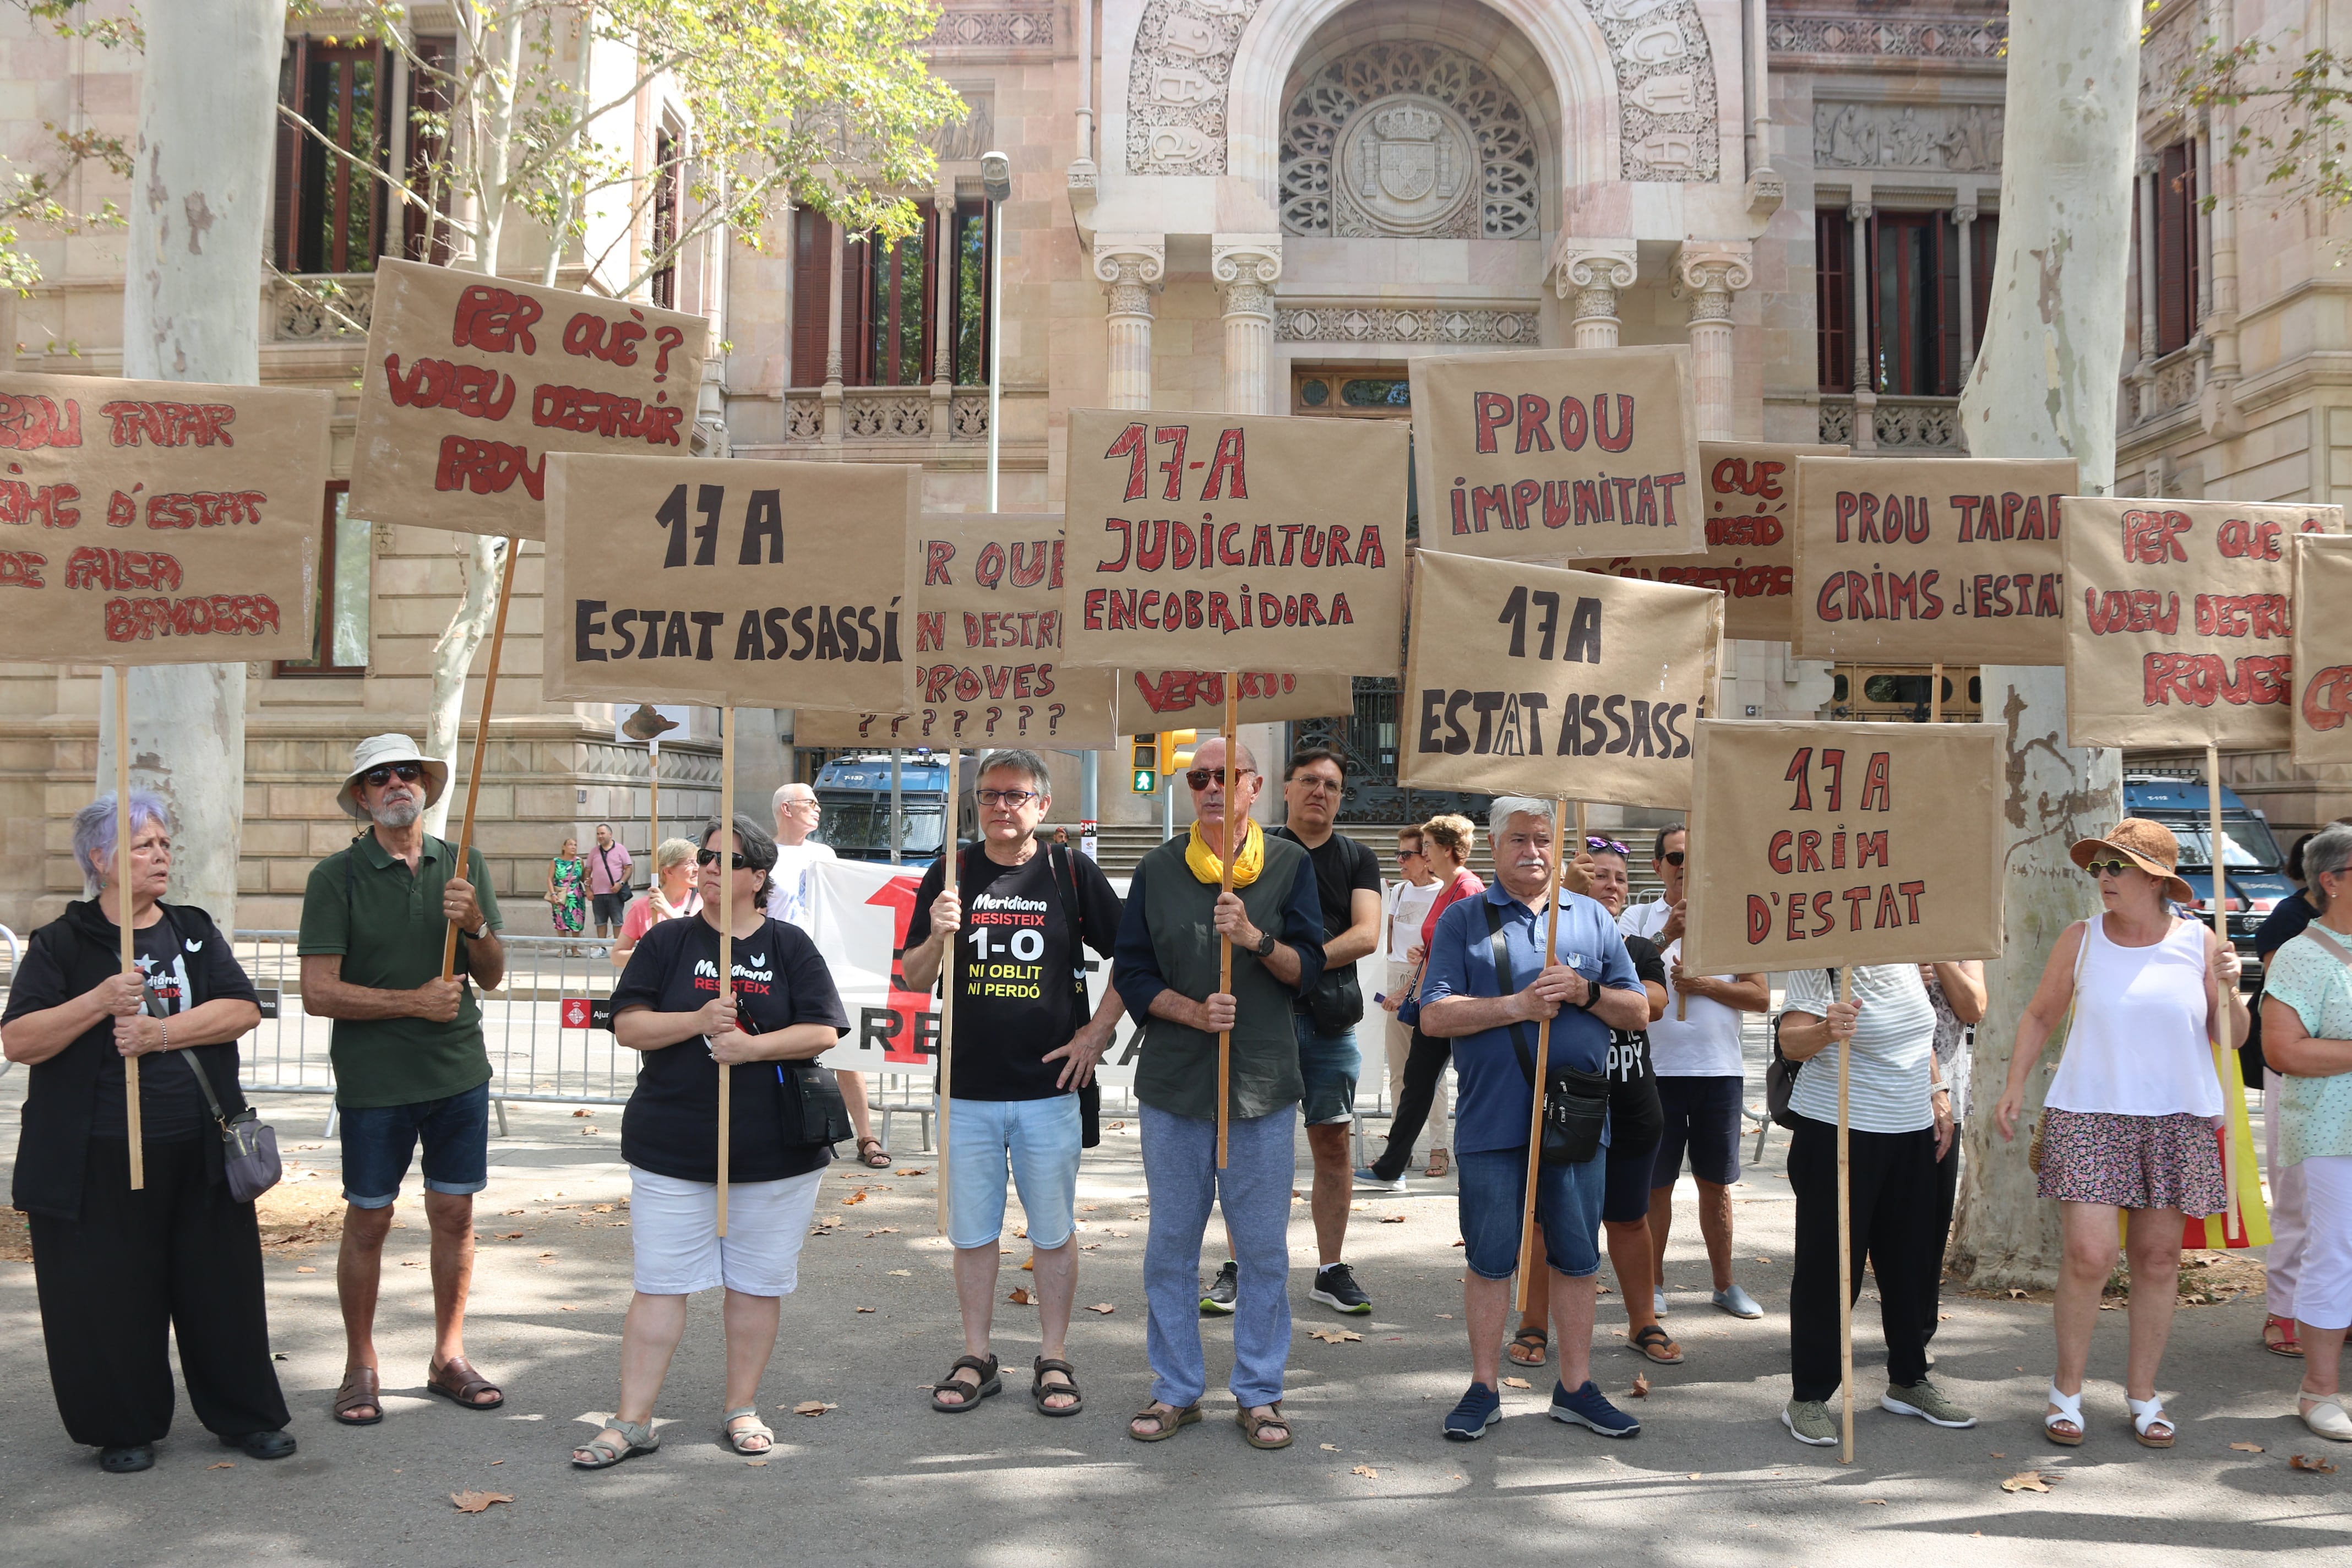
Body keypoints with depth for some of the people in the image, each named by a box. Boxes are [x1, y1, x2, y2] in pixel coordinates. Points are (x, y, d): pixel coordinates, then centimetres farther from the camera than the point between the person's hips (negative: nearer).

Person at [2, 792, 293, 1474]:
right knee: (110, 1298, 5)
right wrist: (102, 1001, -22)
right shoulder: (61, 944, 0)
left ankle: (246, 1414, 23)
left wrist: (161, 1031, -16)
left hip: (200, 1155, 3)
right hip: (95, 1166, -3)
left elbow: (244, 1010, -4)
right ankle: (125, 1429, 23)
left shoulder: (194, 931, 9)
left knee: (222, 1285, 9)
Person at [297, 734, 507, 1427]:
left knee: (455, 1214, 9)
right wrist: (413, 1001, -17)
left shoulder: (464, 865, 5)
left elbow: (493, 976, 5)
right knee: (368, 1221, 4)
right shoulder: (336, 876, -5)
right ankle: (361, 1367, 20)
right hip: (373, 1078, -3)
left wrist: (474, 924, -14)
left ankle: (449, 1357, 23)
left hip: (459, 1070, 3)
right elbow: (318, 992, -11)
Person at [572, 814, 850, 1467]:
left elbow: (823, 1031, -3)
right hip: (672, 1146, 0)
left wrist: (753, 1046, -17)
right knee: (660, 1283, 3)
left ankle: (742, 1409, 23)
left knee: (757, 1282, 8)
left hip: (775, 1150, 0)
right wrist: (698, 1021, -17)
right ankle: (632, 1421, 11)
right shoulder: (667, 942, 6)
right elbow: (627, 1026, -2)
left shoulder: (790, 946, 3)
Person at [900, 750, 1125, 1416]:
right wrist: (938, 937, -15)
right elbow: (915, 980, 5)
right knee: (972, 1231, 10)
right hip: (967, 1089, 2)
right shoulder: (950, 874, 4)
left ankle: (1054, 1360, 21)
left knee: (1054, 1230, 8)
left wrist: (1097, 1031, -1)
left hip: (1049, 1087, -1)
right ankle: (976, 1359, 24)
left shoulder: (1072, 873, -1)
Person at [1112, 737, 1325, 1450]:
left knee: (1264, 1248, 5)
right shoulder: (1157, 870, 5)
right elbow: (1131, 972, 3)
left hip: (1263, 1083, -1)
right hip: (1174, 1080, 1)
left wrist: (1256, 939, -20)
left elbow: (1309, 969, -2)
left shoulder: (1290, 864, 2)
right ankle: (1176, 1390, 21)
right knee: (1171, 1243, 8)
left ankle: (1259, 1393, 19)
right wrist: (1194, 1011, -13)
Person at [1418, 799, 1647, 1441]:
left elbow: (1638, 1011, 9)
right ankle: (1483, 1389, 18)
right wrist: (1518, 1006, -15)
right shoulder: (1463, 920, 3)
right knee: (1489, 1259, 6)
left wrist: (1584, 992, -10)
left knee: (1577, 1258, 10)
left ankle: (1576, 1387, 23)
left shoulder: (1593, 917, 11)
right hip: (1492, 1120, -2)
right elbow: (1435, 1015, -6)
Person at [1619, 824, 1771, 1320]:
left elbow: (1761, 997, 3)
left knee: (1715, 1183, 12)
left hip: (1720, 1070, 2)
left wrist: (1705, 985, -11)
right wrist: (1668, 935, -24)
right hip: (1657, 1069, -2)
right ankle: (1653, 1283, 18)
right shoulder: (1638, 919, 1)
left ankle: (1725, 1284, 24)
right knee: (1656, 1183, 6)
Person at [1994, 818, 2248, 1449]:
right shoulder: (2081, 940, 1)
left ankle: (2142, 1395, 22)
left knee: (2158, 1257, 7)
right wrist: (2015, 1085, 3)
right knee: (2089, 1256, -8)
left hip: (2177, 1118, 1)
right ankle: (2066, 1390, 10)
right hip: (2088, 1114, -1)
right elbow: (2039, 1016, 12)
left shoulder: (2197, 942, 2)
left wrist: (2229, 989, -12)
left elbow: (2232, 1039, 7)